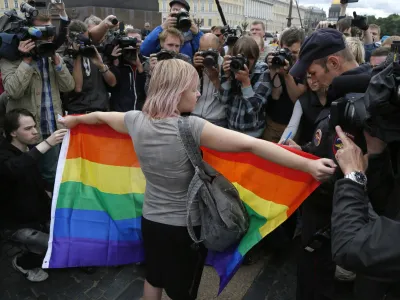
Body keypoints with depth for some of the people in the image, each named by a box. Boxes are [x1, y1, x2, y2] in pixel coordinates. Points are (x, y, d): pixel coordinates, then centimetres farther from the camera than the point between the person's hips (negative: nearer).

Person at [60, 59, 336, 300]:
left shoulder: (136, 121, -9)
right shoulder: (191, 128, -27)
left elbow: (100, 116, 12)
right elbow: (251, 145, -33)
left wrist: (74, 119, 32)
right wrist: (308, 165, -33)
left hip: (151, 220, 5)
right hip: (186, 227, -5)